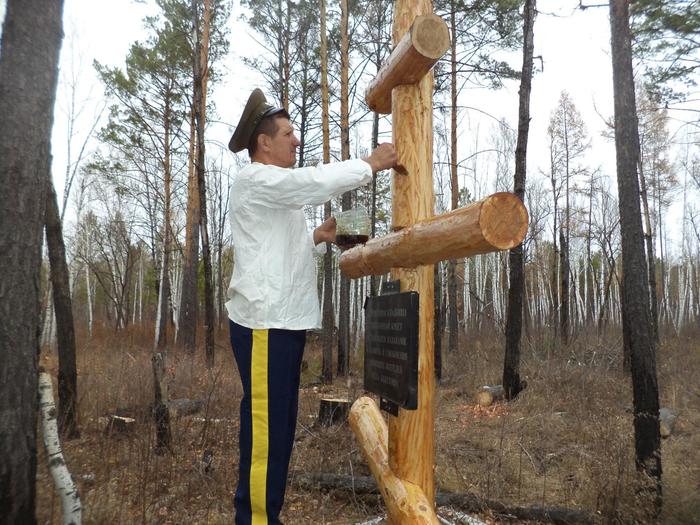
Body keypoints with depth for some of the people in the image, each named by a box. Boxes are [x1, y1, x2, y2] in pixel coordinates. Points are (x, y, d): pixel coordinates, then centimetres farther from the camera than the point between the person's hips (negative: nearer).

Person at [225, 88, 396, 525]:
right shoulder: (254, 180, -7)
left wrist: (319, 237, 12)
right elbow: (317, 181, -22)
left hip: (284, 320, 10)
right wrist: (371, 164, -10)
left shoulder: (277, 189, 25)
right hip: (264, 322, -10)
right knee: (264, 427, -5)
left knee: (281, 426, 14)